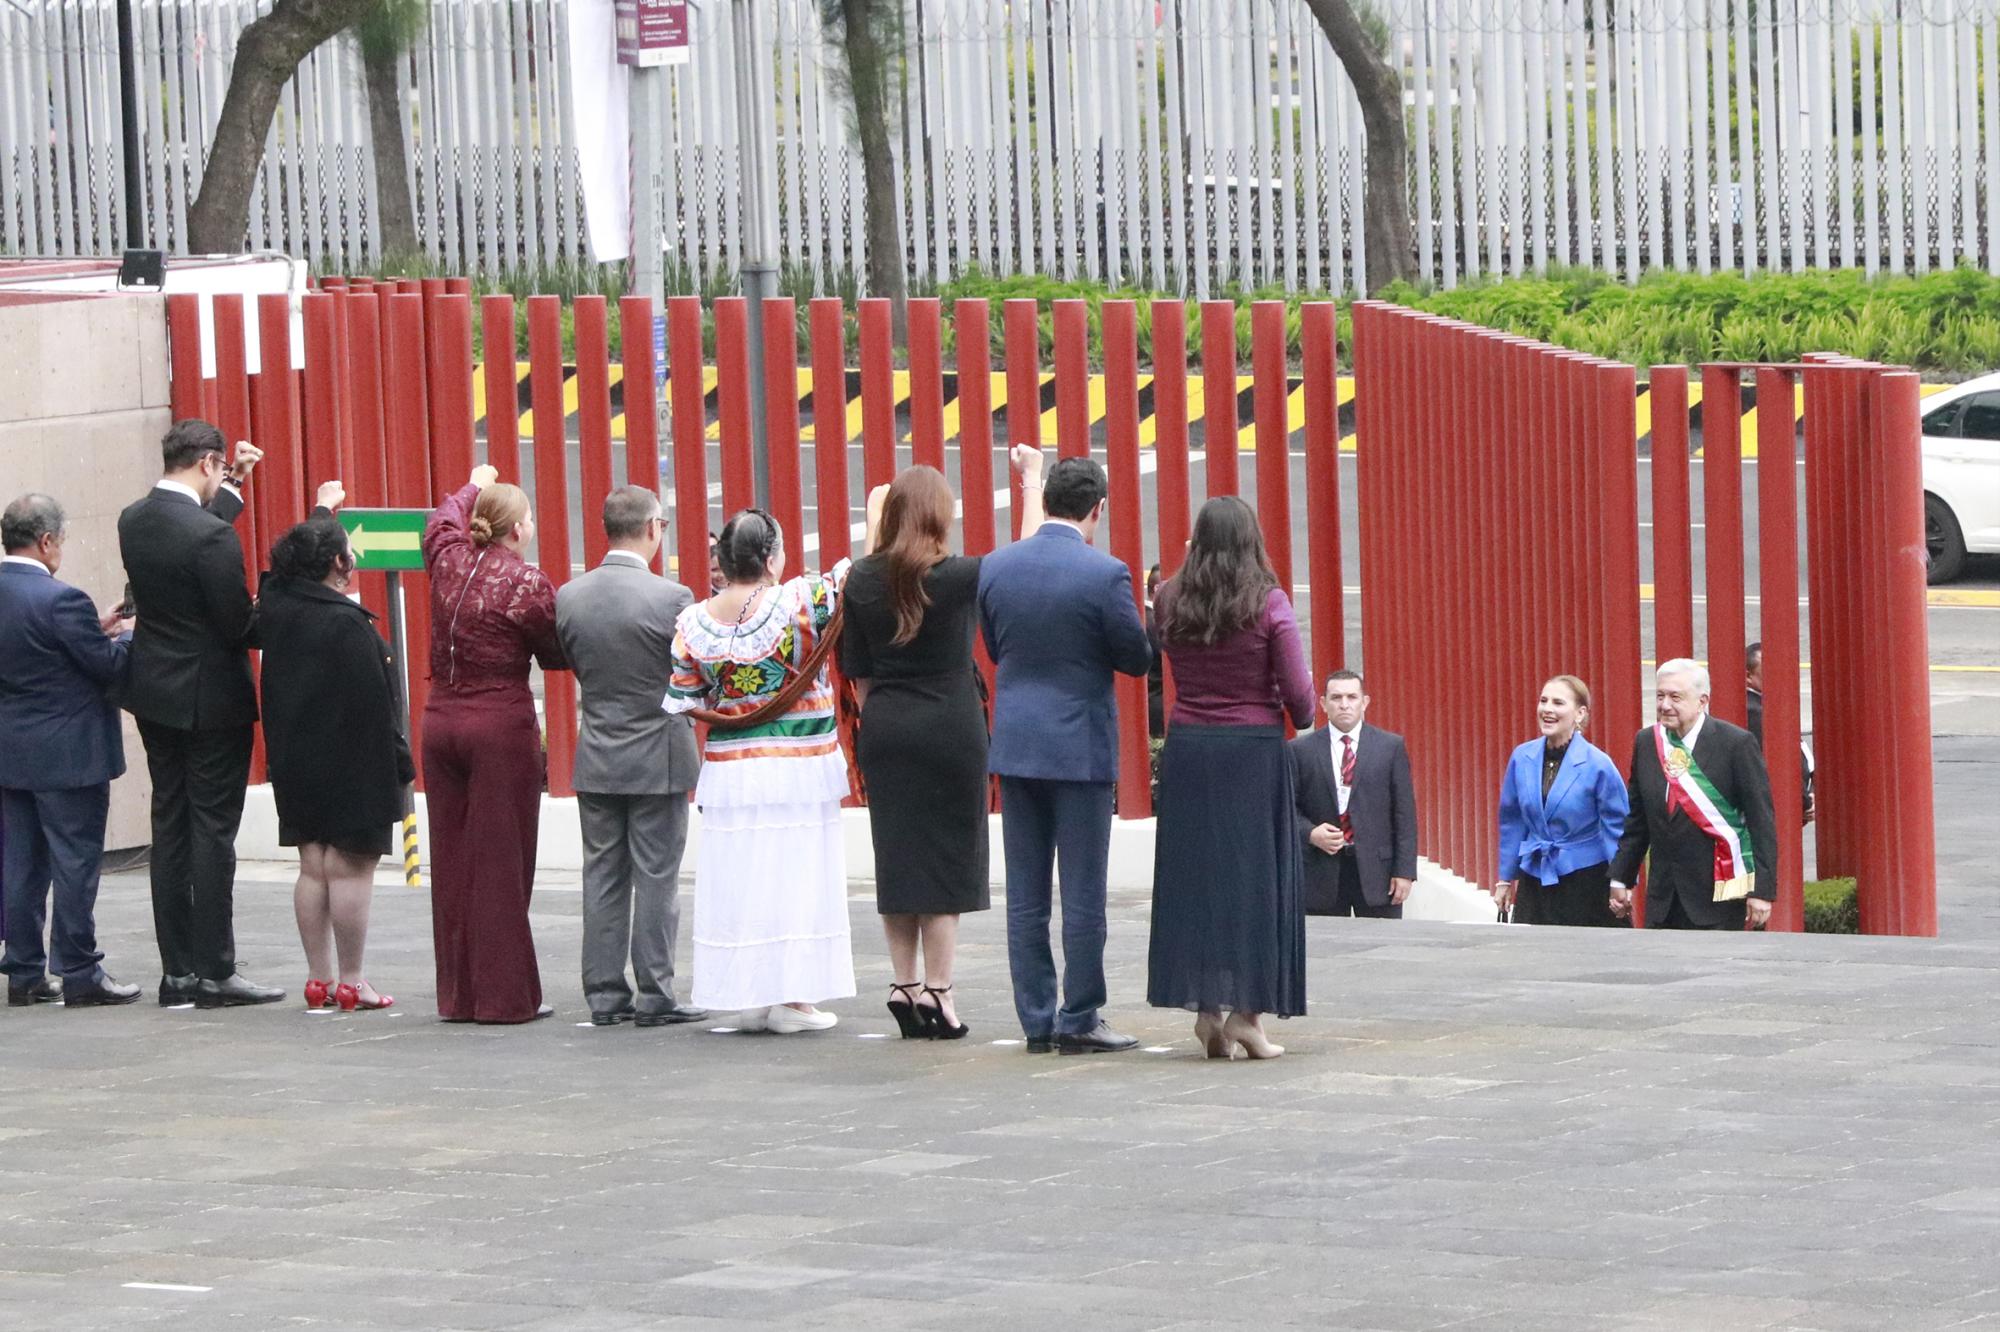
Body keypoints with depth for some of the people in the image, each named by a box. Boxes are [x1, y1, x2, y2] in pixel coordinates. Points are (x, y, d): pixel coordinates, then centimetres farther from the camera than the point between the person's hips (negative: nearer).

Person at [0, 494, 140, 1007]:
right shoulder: (61, 600, -20)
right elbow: (111, 668, -16)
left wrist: (94, 632, 10)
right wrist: (126, 635, 4)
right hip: (68, 755, -7)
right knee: (75, 863, 0)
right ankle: (79, 974, 3)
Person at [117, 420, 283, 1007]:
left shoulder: (134, 522, 2)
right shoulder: (211, 536, -22)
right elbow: (239, 626, -19)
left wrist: (232, 490, 25)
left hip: (154, 695, 8)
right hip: (212, 699, -8)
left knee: (170, 829, 11)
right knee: (212, 832, -2)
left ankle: (177, 970, 14)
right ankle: (215, 974, 1)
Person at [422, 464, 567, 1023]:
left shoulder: (449, 560, 3)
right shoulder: (528, 585, -13)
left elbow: (441, 521, 27)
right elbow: (557, 655, -3)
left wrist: (474, 488, 45)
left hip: (440, 721, 6)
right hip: (502, 726, -6)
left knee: (451, 857, 10)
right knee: (500, 861, -2)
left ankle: (457, 993, 15)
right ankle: (505, 994, 0)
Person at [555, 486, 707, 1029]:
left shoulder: (569, 597, -1)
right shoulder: (671, 598, -16)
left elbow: (574, 664, 10)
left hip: (596, 757, 4)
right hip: (658, 758, -4)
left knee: (603, 878, 10)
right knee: (656, 879, 1)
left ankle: (604, 994, 12)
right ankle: (655, 995, 3)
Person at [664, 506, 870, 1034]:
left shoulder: (694, 623, -1)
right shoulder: (800, 600, -12)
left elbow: (685, 705, 3)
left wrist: (692, 770, 19)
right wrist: (877, 513, 7)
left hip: (728, 771, 3)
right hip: (799, 768, -3)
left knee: (738, 880, 8)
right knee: (795, 879, 2)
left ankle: (746, 999, 11)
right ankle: (791, 998, 2)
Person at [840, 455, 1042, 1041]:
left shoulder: (861, 581, 1)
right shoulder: (955, 576, -11)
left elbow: (858, 674, 6)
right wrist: (1033, 480, 9)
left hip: (883, 730, 4)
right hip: (949, 728, -4)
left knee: (897, 857, 10)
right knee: (948, 856, 1)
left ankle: (904, 984, 11)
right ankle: (936, 989, -1)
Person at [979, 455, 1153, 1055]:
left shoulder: (994, 568, 0)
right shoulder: (1104, 574, -14)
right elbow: (1137, 658, -6)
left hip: (1014, 745, 4)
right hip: (1080, 746, -4)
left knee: (1026, 896, 9)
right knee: (1083, 893, 2)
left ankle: (1037, 1021, 11)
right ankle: (1079, 1021, 4)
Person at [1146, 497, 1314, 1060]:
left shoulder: (1170, 601, 0)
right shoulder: (1268, 604, -9)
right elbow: (1298, 693, -8)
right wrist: (1301, 717, 13)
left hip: (1187, 746, 3)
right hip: (1255, 750, -3)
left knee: (1192, 873, 8)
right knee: (1254, 876, 4)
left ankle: (1206, 1008, 5)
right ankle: (1246, 1011, 2)